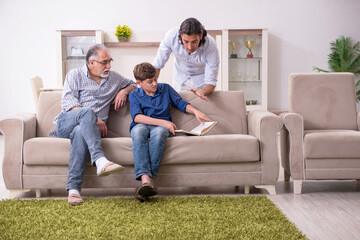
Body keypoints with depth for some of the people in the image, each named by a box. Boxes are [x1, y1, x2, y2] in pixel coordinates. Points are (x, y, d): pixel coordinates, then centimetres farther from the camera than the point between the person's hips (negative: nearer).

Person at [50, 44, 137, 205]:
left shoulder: (113, 78, 22)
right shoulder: (75, 75, 11)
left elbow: (133, 84, 38)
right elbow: (68, 103, -3)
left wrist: (124, 91, 12)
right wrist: (94, 119, -16)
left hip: (87, 128, 2)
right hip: (65, 124, -1)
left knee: (80, 132, -38)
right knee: (87, 111, -36)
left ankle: (73, 189, -47)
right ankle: (100, 161, -53)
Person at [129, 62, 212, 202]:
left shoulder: (165, 88, 19)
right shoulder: (134, 95, 10)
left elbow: (181, 103, 22)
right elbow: (137, 117, -6)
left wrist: (195, 111, 1)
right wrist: (163, 122, -15)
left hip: (161, 126, 1)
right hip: (142, 125, -1)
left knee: (159, 132, -39)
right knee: (138, 131, -40)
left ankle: (148, 178, -47)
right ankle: (145, 179, -54)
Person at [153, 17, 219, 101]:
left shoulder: (211, 46, -36)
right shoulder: (171, 36, -34)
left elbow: (211, 83, -32)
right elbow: (157, 65, -21)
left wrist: (202, 92, -54)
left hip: (202, 78, -1)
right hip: (180, 77, 1)